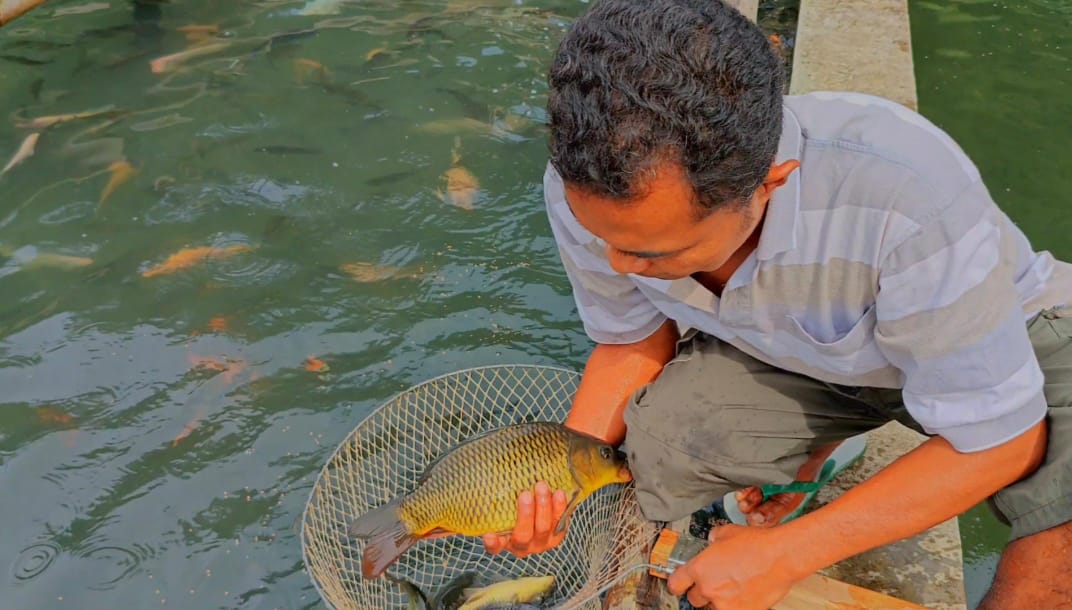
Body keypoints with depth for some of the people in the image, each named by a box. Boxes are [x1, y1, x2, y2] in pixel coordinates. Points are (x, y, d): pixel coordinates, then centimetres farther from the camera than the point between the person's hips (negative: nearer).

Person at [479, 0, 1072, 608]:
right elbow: (633, 340, -5)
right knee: (649, 442, -24)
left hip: (1000, 338, -2)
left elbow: (998, 441, -27)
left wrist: (783, 556, -25)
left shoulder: (918, 199, -40)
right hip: (776, 350, 3)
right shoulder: (585, 187, -26)